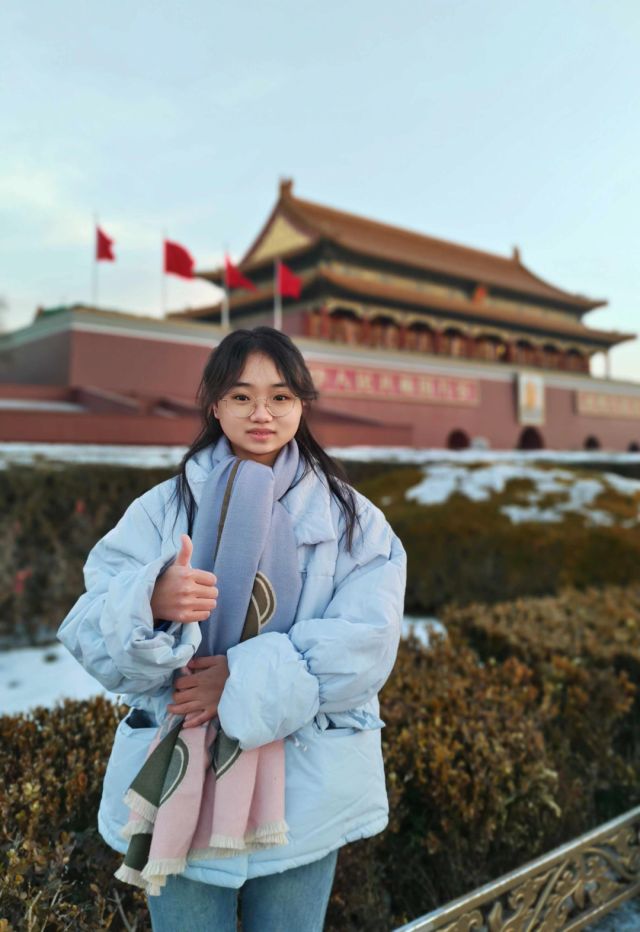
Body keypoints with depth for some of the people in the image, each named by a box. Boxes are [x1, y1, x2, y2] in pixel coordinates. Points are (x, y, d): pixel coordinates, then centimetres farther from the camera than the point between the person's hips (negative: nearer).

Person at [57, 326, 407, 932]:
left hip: (305, 789, 1)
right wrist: (152, 602, -32)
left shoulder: (351, 517, -1)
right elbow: (92, 638, -10)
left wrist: (245, 678, -23)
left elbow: (366, 643, -13)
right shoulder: (162, 509, -1)